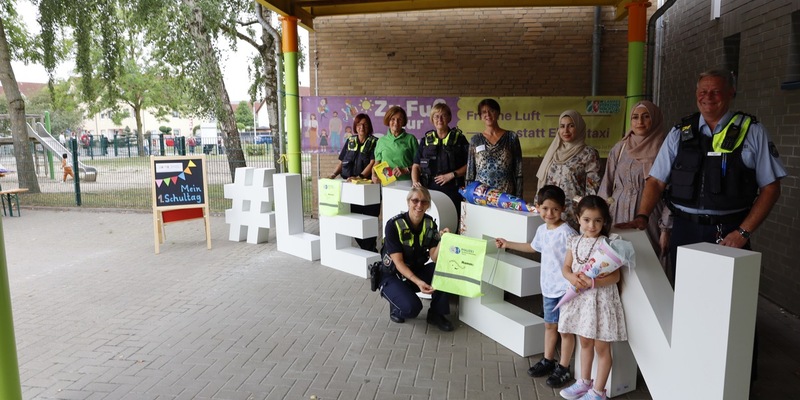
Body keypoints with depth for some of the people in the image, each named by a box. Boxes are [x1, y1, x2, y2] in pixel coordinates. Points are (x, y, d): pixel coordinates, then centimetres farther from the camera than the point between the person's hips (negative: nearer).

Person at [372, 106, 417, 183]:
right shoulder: (381, 141, 16)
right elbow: (377, 163, 19)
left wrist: (405, 170, -10)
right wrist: (374, 175, 1)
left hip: (406, 182, -2)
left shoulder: (411, 139, 8)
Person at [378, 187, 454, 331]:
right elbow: (398, 262, -22)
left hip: (417, 272, 5)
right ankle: (396, 306, 6)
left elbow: (434, 258, -11)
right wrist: (418, 282, -35)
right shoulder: (394, 225, -21)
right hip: (393, 276, -5)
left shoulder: (430, 223, -5)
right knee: (412, 307, -31)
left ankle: (436, 314, -5)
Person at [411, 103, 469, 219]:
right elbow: (416, 165, 14)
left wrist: (452, 175, -8)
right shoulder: (426, 140, 15)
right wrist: (415, 181, -3)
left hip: (452, 189, -2)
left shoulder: (459, 138, 6)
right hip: (429, 189, 2)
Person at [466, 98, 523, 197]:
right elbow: (470, 172, 8)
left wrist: (518, 198, -2)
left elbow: (518, 172, 3)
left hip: (507, 195, -1)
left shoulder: (512, 137, 3)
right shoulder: (475, 140, 6)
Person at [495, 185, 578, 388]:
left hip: (565, 289, -7)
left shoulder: (567, 232, -19)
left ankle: (563, 369, 18)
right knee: (549, 325, 20)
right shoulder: (542, 230, 6)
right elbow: (532, 247, 26)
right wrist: (507, 244, 31)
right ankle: (548, 360, 36)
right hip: (548, 288, 8)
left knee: (565, 329, 5)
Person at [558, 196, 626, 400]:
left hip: (600, 299, -6)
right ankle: (584, 382, 36)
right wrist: (572, 278, -16)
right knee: (585, 343, 20)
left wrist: (593, 282, -28)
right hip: (580, 297, 6)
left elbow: (615, 276, -15)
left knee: (601, 347, 7)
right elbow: (566, 267, 6)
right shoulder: (575, 242, 3)